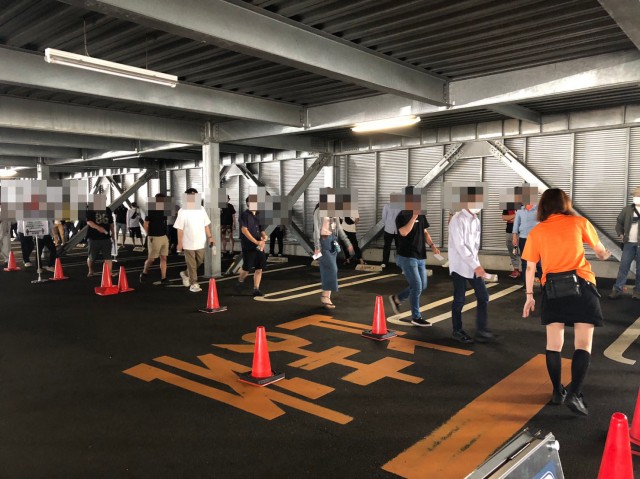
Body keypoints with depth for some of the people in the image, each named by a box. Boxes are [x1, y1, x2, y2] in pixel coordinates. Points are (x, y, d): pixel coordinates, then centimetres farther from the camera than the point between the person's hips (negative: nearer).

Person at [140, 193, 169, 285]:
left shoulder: (164, 211, 9)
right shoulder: (151, 211, -9)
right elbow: (145, 225, -8)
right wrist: (149, 235, -3)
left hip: (164, 237, 6)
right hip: (154, 238, -6)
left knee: (163, 258, 2)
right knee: (151, 259, 1)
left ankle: (163, 278, 3)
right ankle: (144, 273, 26)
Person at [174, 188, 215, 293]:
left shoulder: (201, 209, 3)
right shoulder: (183, 211, -10)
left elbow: (206, 225, 8)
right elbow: (180, 229, -9)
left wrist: (210, 237, 3)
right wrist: (180, 243, -11)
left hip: (200, 242, 5)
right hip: (188, 243, -4)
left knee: (199, 262, 14)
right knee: (191, 264, 3)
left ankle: (185, 274, 36)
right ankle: (193, 284, 13)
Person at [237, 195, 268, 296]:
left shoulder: (258, 215, 13)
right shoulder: (244, 215, -7)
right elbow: (244, 230, -16)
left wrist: (264, 237, -7)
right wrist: (256, 242, -20)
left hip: (259, 246, 6)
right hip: (248, 247, -6)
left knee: (259, 269, 3)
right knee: (246, 269, -1)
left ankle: (256, 289, 12)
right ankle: (240, 281, 29)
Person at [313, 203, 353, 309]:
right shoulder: (319, 211, -8)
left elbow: (339, 228, 17)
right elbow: (316, 229, -13)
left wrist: (348, 243, 14)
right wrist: (317, 247, -19)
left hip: (333, 242, 7)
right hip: (324, 241, -7)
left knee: (329, 269, 8)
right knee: (331, 269, -10)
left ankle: (326, 297, 14)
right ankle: (325, 295, 1)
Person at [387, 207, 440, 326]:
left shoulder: (421, 215, 10)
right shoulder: (402, 215, -12)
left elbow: (425, 232, 16)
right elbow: (404, 232, -28)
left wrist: (432, 245, 0)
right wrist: (414, 216, -29)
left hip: (420, 256, 8)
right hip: (407, 257, -8)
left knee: (422, 286, 12)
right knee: (417, 286, -6)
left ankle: (396, 298, 30)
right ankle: (416, 317, 9)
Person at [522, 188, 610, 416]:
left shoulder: (536, 231, 6)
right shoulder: (579, 222, 4)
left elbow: (530, 267, 6)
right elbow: (599, 248, 20)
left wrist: (529, 295, 14)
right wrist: (604, 255, 44)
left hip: (552, 287, 2)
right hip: (581, 285, -1)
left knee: (554, 343, 10)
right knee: (583, 343, 0)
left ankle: (557, 392, 18)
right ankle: (574, 393, -12)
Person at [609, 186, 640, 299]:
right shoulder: (628, 209, 5)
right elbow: (619, 222, 14)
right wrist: (620, 234, 2)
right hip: (629, 243, 2)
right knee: (623, 267, 4)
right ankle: (617, 289, 7)